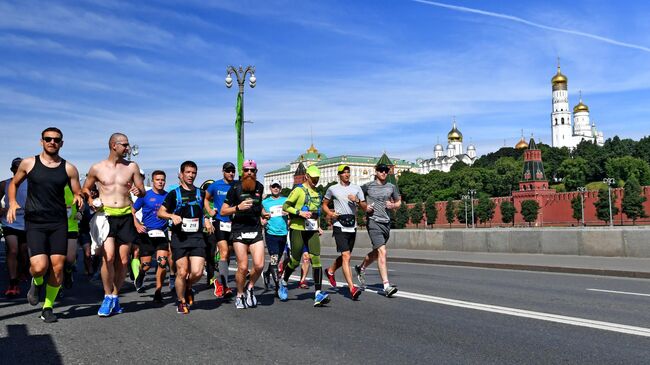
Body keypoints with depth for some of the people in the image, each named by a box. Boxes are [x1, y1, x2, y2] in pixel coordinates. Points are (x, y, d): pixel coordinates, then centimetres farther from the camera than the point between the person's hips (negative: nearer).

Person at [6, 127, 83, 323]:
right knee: (39, 267, -16)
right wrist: (12, 203, 1)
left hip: (59, 223, 1)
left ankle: (48, 308, 17)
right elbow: (13, 184, 18)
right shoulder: (28, 163, 5)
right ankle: (37, 283, 22)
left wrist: (79, 198, -14)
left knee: (57, 267, -2)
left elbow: (78, 193, 10)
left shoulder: (69, 169, 5)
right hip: (34, 223, -1)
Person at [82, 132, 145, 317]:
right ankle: (108, 296, 1)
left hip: (125, 217, 2)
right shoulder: (97, 168, 5)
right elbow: (85, 189, 18)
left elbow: (143, 191, 11)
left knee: (123, 261, 4)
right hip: (106, 216, -2)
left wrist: (138, 191, -13)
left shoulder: (132, 167, 7)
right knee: (108, 257, -16)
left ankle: (115, 297, 20)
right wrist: (90, 200, -3)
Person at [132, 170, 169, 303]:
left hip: (162, 234, 1)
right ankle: (140, 275, 38)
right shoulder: (145, 195, 0)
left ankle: (158, 291, 3)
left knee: (163, 263, -11)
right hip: (146, 233, -1)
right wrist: (137, 225, -11)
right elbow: (132, 211, 3)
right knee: (146, 265, 1)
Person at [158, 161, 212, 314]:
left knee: (197, 272, -9)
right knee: (182, 272, -4)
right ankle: (181, 301, 18)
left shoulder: (200, 193, 15)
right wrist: (172, 216, -17)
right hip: (179, 238, -2)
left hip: (197, 237, 2)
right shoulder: (174, 194, 4)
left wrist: (206, 220, 7)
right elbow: (160, 212, 2)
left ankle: (188, 288, 24)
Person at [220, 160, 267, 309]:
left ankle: (250, 287, 18)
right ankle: (240, 295, 16)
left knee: (259, 265, -10)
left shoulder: (259, 187, 10)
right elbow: (223, 211, -3)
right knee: (243, 267, -6)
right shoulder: (235, 188, -3)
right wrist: (238, 207, -18)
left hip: (256, 231, 3)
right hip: (239, 230, -3)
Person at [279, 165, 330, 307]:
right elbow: (285, 206, -9)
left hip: (312, 231, 5)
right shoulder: (298, 190, -5)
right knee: (295, 261, 2)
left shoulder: (317, 193, 17)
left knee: (316, 259, -10)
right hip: (297, 229, -5)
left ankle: (318, 295, -14)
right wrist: (300, 212, -21)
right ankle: (283, 282, 33)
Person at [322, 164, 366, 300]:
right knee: (346, 256, -15)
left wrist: (357, 200, -11)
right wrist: (330, 213, -4)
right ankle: (352, 288, -18)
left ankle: (330, 271, 43)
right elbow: (324, 204, 16)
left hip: (352, 227, 4)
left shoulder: (356, 188, 11)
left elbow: (364, 207, 9)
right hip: (339, 226, -4)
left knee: (345, 256, 15)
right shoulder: (332, 189, 5)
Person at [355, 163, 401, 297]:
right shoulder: (368, 186, 1)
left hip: (386, 222, 5)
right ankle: (386, 286, -16)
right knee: (382, 252, -16)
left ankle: (361, 268, 45)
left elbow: (399, 202, 21)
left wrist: (393, 205, -1)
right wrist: (364, 208, -6)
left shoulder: (392, 187, 11)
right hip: (373, 222, -5)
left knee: (376, 252, 17)